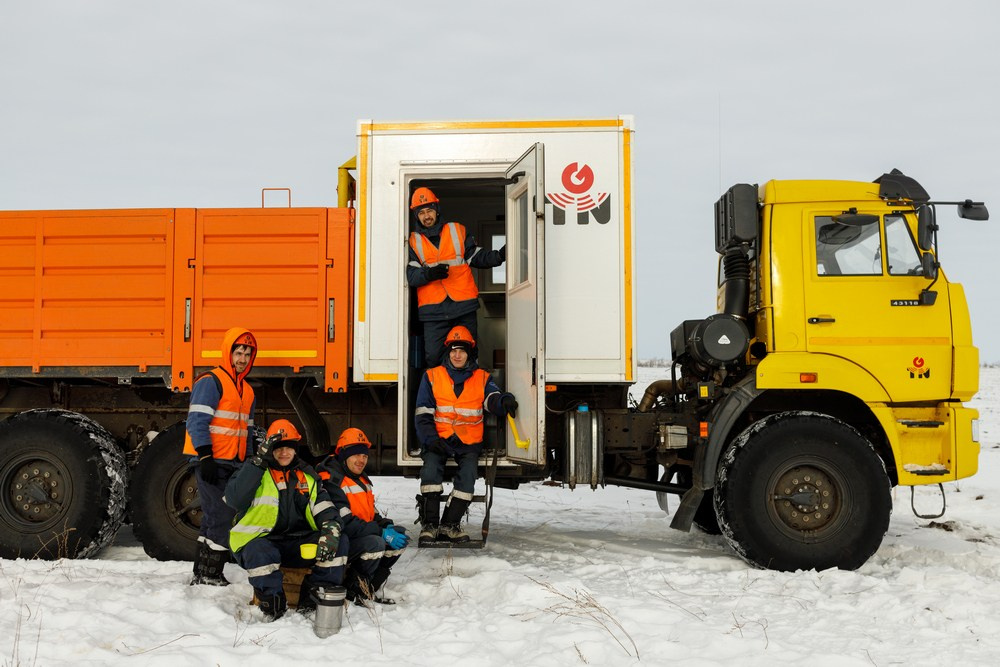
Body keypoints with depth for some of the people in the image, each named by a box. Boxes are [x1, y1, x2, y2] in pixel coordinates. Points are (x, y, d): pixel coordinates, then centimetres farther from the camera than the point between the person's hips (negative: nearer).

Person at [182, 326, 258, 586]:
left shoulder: (247, 390, 19)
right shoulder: (211, 381, -9)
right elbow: (197, 421, -16)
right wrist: (206, 457, -21)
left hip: (232, 465, 9)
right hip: (211, 463, -9)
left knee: (214, 518, 13)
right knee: (221, 518, -12)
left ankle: (202, 574, 20)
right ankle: (210, 575, -5)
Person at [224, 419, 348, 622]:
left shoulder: (307, 476, 14)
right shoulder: (254, 471, 1)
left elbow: (325, 509, 4)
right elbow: (235, 500, -19)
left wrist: (330, 533, -19)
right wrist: (259, 461, -22)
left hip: (298, 544, 4)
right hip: (260, 542, -4)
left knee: (339, 544, -18)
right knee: (258, 552, -39)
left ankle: (313, 598, -9)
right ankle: (273, 603, -16)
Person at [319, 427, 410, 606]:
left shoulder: (362, 479, 16)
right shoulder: (332, 482, -16)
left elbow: (372, 514, 19)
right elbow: (344, 522, -24)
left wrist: (388, 526, -4)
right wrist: (382, 532, -24)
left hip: (362, 535, 9)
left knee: (400, 535, -5)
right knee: (375, 543, -33)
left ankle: (369, 587, 1)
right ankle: (352, 590, -11)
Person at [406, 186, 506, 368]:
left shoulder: (458, 230, 12)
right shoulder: (414, 241, 8)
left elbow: (477, 257, 14)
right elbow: (410, 276, -1)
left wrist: (500, 255, -2)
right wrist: (429, 273, -20)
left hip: (464, 305, 1)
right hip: (433, 310, -1)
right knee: (433, 357, -6)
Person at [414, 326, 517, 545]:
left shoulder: (482, 378, 10)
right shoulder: (432, 377, 9)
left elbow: (492, 399, -10)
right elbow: (422, 414, 4)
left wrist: (504, 400, -36)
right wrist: (430, 439, -13)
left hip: (469, 441, 1)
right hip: (439, 438, -1)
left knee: (468, 472, -25)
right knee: (431, 467, -28)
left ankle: (449, 525, -14)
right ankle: (429, 524, -22)